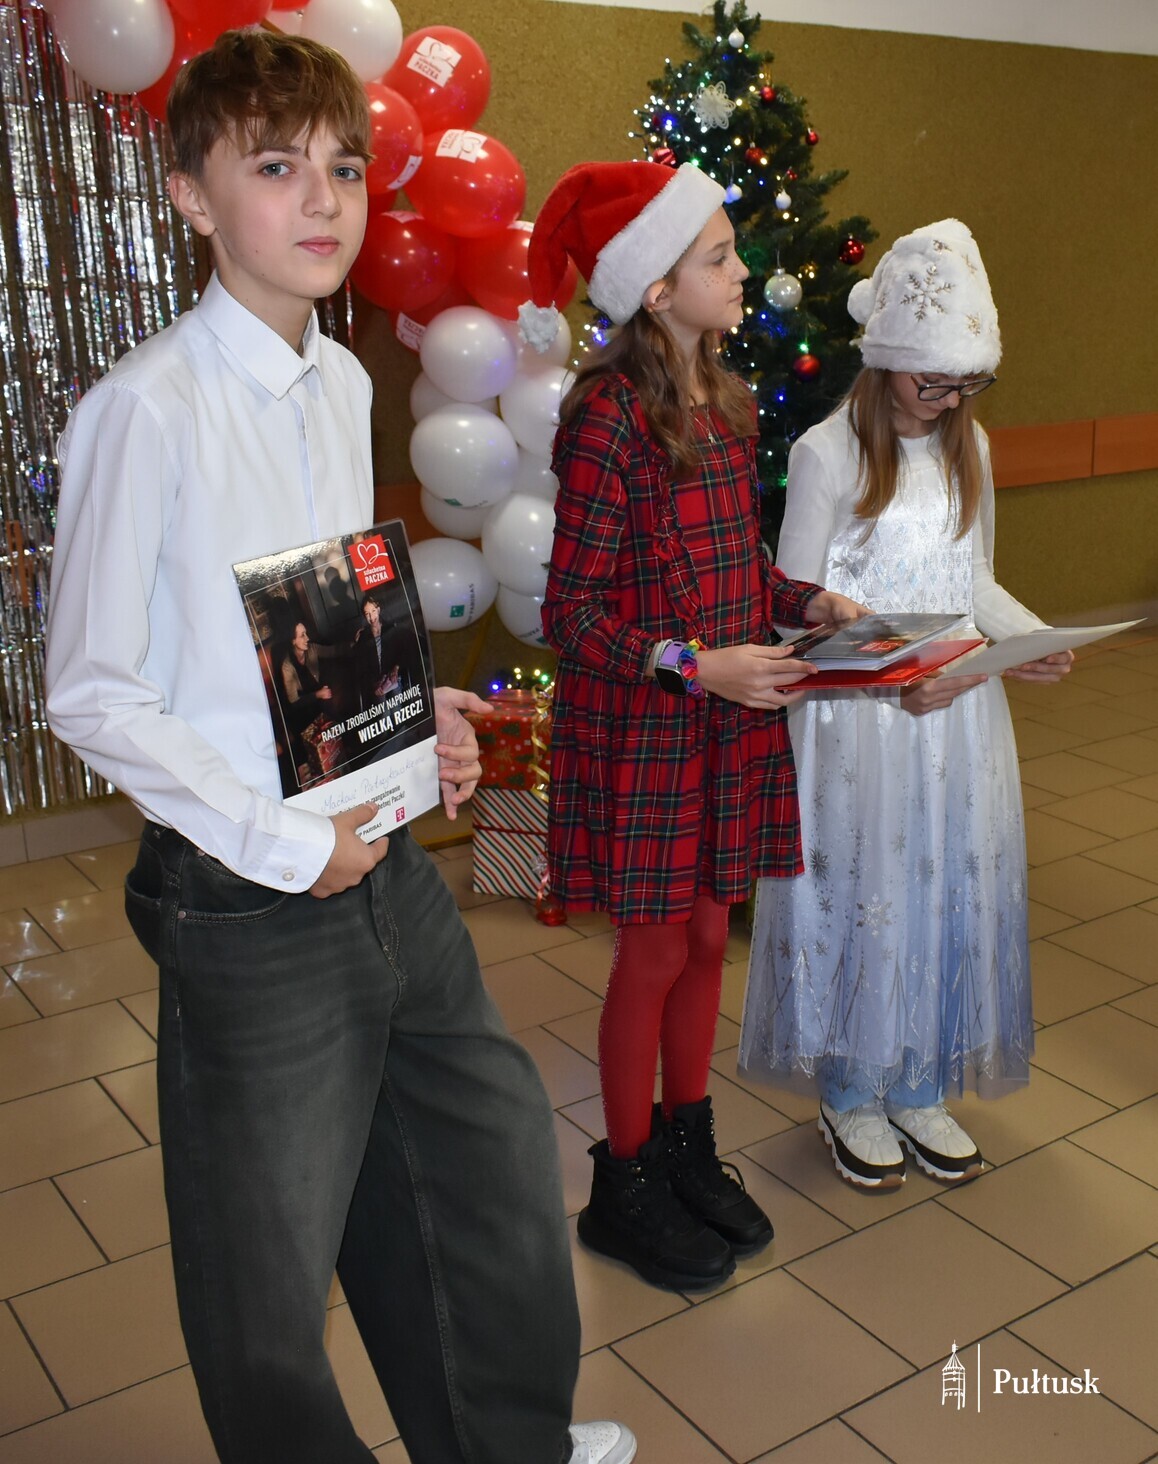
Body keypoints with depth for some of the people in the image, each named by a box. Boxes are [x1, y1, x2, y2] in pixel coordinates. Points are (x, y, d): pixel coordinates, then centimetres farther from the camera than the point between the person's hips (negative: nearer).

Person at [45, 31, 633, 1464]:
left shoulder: (343, 384, 5)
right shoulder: (147, 408, -17)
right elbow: (90, 694, -15)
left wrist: (420, 713, 0)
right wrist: (284, 846, -16)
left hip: (384, 862, 8)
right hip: (248, 905, -7)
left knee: (495, 1155, 21)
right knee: (272, 1258, 11)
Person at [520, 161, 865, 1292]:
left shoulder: (727, 404, 7)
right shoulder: (610, 415, -18)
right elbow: (573, 611, -18)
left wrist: (808, 601, 1)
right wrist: (696, 666, -27)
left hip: (728, 722, 7)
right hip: (642, 729, -7)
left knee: (707, 937, 17)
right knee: (656, 954, 5)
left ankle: (688, 1149, 37)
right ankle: (624, 1191, 25)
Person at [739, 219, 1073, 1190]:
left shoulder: (969, 447, 8)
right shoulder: (827, 455, -10)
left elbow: (977, 584, 15)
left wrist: (1036, 638, -4)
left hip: (957, 717, 6)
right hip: (857, 723, -5)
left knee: (948, 892, 11)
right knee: (860, 895, 5)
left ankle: (920, 1090, 30)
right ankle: (850, 1096, 25)